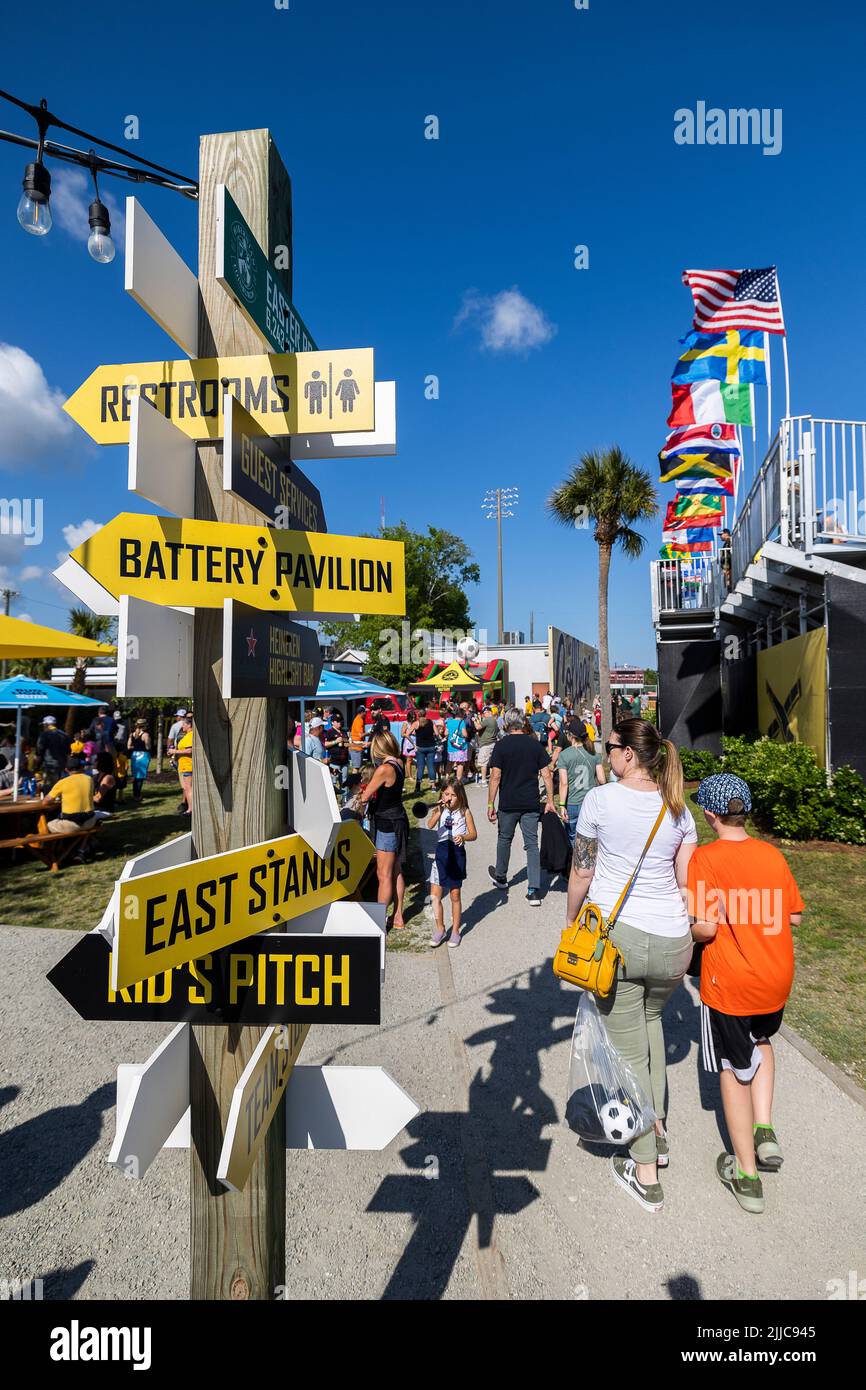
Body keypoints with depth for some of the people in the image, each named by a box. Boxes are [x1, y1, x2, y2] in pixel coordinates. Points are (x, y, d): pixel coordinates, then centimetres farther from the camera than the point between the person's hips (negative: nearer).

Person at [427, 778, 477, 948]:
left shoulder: (464, 812, -1)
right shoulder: (438, 810, 1)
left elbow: (474, 834, 0)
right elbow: (430, 825, -17)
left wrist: (463, 837, -20)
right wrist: (441, 810, -29)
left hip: (457, 853, -1)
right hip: (441, 852, 1)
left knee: (455, 895, 8)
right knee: (435, 895, 1)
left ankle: (455, 930, 23)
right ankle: (440, 929, 19)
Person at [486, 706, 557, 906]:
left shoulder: (502, 745, -8)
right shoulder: (535, 744, 1)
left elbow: (495, 777, -11)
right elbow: (547, 774, 1)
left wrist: (490, 804, -5)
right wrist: (550, 800, 8)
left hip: (508, 803, -2)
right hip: (531, 804, 2)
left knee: (504, 839, 18)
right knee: (532, 844, 5)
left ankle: (500, 876, 38)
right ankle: (534, 891, 0)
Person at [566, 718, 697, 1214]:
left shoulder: (600, 799, -10)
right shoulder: (678, 807, 3)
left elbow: (581, 874, -4)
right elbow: (688, 881, 5)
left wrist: (572, 922, 12)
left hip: (615, 933, -4)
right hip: (672, 942, 5)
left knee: (629, 1048, 10)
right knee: (650, 1017, 31)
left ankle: (645, 1174, 23)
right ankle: (658, 1134, 38)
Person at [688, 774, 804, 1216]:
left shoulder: (706, 857, -18)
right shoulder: (773, 854, -3)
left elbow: (705, 927, -22)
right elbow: (794, 917, 4)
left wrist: (686, 932, -2)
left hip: (729, 982, -4)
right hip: (777, 979, 5)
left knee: (733, 1069, 14)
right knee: (760, 1042, 33)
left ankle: (747, 1175, 26)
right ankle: (765, 1131, 23)